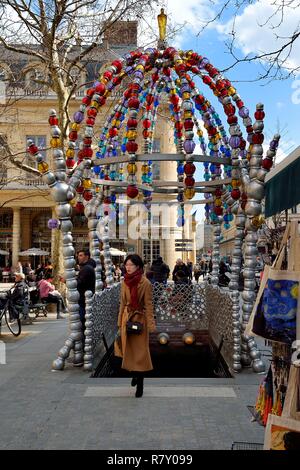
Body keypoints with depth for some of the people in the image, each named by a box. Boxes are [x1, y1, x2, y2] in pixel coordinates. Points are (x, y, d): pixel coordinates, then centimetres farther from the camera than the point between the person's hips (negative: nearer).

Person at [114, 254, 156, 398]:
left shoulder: (145, 283, -12)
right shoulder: (125, 282, 4)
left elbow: (148, 305, -11)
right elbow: (122, 303, 10)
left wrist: (150, 325, -15)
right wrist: (120, 323, 10)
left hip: (140, 319, -5)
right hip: (126, 319, 5)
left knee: (140, 351, 1)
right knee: (128, 349, 12)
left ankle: (140, 385, 11)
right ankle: (135, 374, 36)